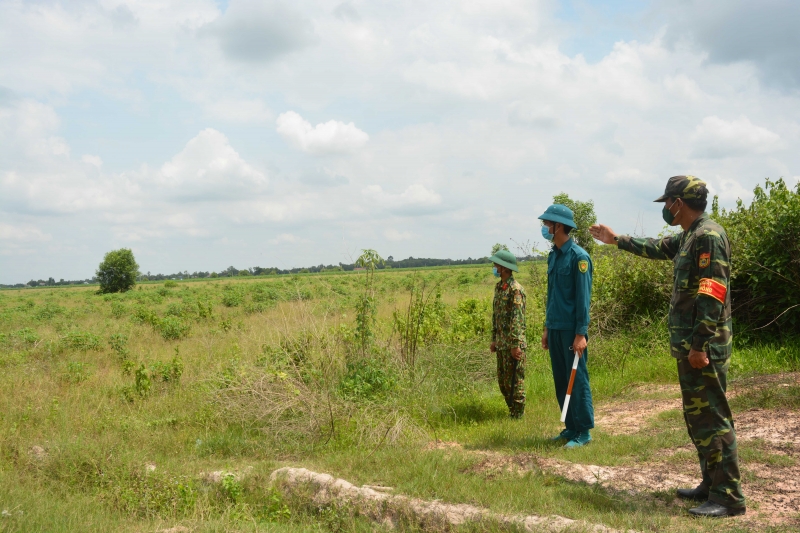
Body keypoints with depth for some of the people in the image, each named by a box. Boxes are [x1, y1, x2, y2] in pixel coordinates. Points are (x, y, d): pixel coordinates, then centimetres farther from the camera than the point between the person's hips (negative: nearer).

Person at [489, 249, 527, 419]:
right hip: (501, 344, 9)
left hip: (513, 344, -9)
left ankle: (517, 416, 10)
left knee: (514, 381, 0)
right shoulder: (499, 287, 11)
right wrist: (494, 339, 18)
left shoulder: (515, 289, -16)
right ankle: (512, 410, 27)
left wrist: (515, 345, -21)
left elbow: (517, 319, -19)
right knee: (502, 380, 15)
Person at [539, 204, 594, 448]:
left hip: (571, 329, -8)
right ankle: (571, 428, 21)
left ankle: (584, 432, 7)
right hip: (555, 328, 8)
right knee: (561, 381, 11)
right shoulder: (553, 255, 12)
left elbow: (583, 297, -14)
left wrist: (581, 333, -17)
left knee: (577, 380, -1)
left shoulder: (578, 256, -12)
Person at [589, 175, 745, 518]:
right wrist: (615, 239, 45)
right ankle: (712, 484, 23)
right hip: (688, 343, 10)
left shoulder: (708, 235, -15)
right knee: (697, 415, 14)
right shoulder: (688, 237, 15)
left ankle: (729, 496, -3)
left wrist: (700, 345, -24)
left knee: (711, 416, -8)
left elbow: (712, 294, -22)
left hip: (703, 345, -10)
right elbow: (656, 248, 36)